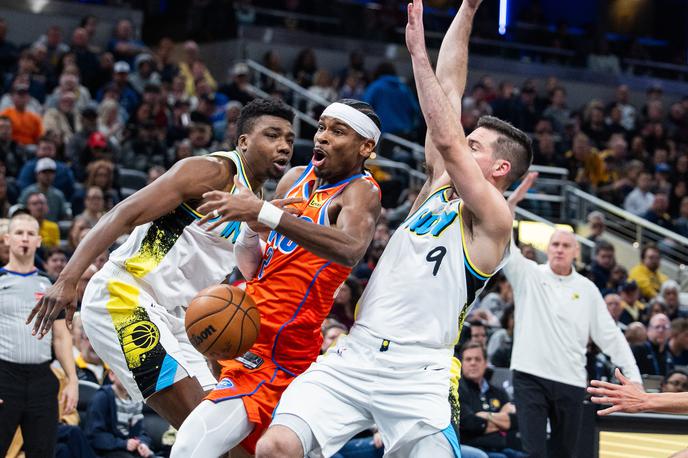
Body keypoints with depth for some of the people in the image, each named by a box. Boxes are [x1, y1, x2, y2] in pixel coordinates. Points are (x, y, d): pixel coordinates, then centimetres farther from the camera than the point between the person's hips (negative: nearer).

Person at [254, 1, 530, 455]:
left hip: (417, 376, -5)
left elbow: (446, 139, -15)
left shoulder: (495, 220, -2)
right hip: (354, 355, 5)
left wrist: (418, 50, -12)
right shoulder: (440, 187, 17)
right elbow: (449, 89, 18)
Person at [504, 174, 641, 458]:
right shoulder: (528, 275, 4)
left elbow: (610, 335, 9)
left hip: (571, 382, 2)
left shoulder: (587, 289, 8)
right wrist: (512, 202, -20)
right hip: (530, 376, -2)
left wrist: (633, 375, 1)